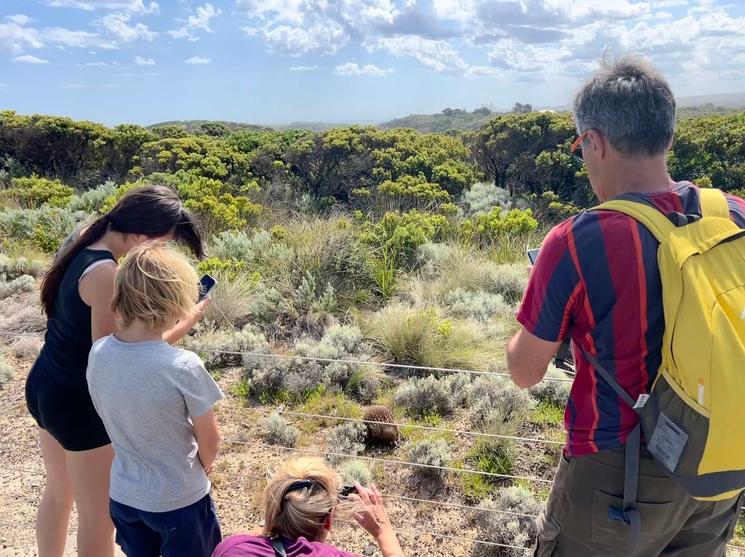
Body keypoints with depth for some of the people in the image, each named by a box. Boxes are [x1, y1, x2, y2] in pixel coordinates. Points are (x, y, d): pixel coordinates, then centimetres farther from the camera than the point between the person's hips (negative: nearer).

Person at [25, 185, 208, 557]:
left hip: (45, 386, 9)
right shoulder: (105, 273, -28)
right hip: (79, 402, -9)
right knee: (99, 516, 12)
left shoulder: (86, 245, -1)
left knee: (58, 493, 29)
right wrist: (183, 324, -24)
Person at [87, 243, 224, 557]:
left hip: (124, 495, 5)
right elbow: (208, 440, -16)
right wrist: (203, 465, 5)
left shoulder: (98, 353, -14)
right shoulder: (184, 366, -29)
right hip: (179, 500, -5)